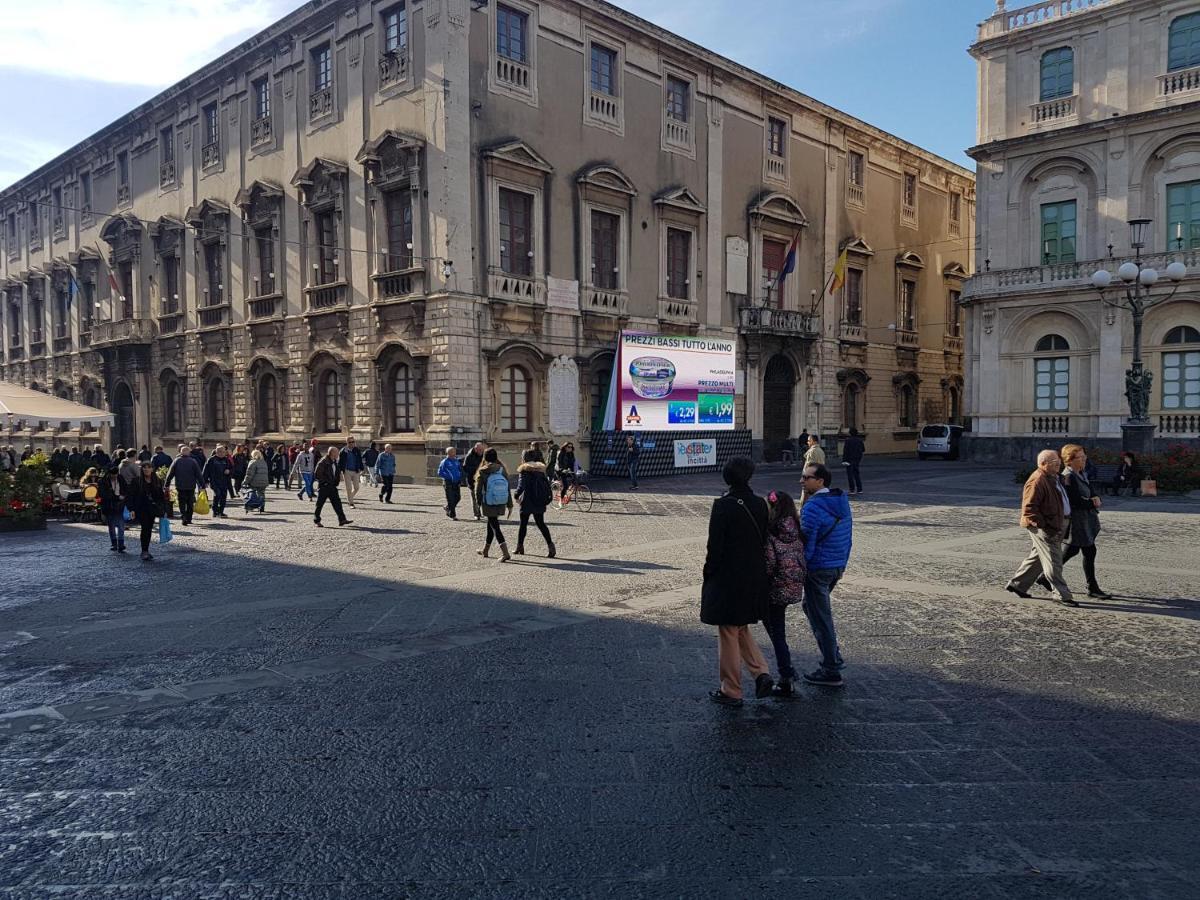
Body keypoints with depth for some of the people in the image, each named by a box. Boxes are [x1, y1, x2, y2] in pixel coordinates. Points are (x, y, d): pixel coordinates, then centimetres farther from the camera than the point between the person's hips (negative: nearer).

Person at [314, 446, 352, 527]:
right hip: (323, 487, -8)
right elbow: (316, 474, -17)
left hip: (332, 486, 8)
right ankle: (316, 521, 12)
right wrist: (324, 481, -16)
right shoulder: (323, 462, -15)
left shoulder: (334, 462, 11)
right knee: (320, 503, 2)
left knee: (337, 502, 2)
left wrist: (335, 482, 12)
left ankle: (342, 519, 1)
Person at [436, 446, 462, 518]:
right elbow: (440, 473, -7)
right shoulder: (444, 462, -6)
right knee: (450, 499, -2)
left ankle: (448, 508, 30)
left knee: (458, 497, 6)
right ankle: (452, 514, 6)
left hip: (456, 483, 5)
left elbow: (461, 470, 22)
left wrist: (460, 477, 6)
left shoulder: (457, 461, 9)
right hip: (448, 483, -5)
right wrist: (449, 476, -15)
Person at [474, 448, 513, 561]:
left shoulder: (483, 472, -13)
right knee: (491, 525, 20)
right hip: (500, 504, 5)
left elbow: (478, 489, -7)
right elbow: (508, 489, 0)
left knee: (495, 527, -2)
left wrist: (478, 502, 10)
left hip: (488, 505, -5)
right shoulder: (502, 470, -2)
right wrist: (510, 505, 7)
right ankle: (485, 550, 35)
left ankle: (505, 553, -12)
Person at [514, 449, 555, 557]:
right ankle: (550, 545, -5)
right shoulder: (540, 469, 10)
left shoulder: (524, 470, -8)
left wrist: (517, 496, -7)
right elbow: (547, 484, 9)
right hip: (539, 502, 5)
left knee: (523, 524, 7)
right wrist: (549, 496, 14)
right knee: (540, 524, 8)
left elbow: (521, 485, -18)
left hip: (527, 502, -5)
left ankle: (520, 546, 14)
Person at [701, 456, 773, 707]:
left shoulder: (723, 505, -17)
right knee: (742, 629, 23)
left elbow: (715, 545, -15)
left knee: (728, 633, 6)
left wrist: (708, 574, -3)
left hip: (727, 578, -6)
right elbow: (764, 539, 7)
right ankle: (762, 673, 10)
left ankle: (731, 691, 15)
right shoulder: (760, 504, 0)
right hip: (754, 578, 6)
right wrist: (758, 569, 16)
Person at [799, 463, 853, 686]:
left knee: (820, 618, 2)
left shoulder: (812, 507, -20)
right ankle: (834, 655, 27)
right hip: (839, 566, 9)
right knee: (811, 606, 25)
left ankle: (831, 672, 9)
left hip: (818, 568, -9)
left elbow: (806, 543, -19)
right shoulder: (842, 502, 7)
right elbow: (848, 536, 14)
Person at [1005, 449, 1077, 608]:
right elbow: (1028, 507, -23)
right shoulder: (1037, 481, -19)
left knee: (1037, 558, 17)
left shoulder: (1053, 477, 15)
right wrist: (1042, 524, -23)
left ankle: (1016, 584, 27)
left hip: (1055, 526, 11)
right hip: (1044, 528, -11)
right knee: (1053, 562, -5)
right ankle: (1061, 595, 1)